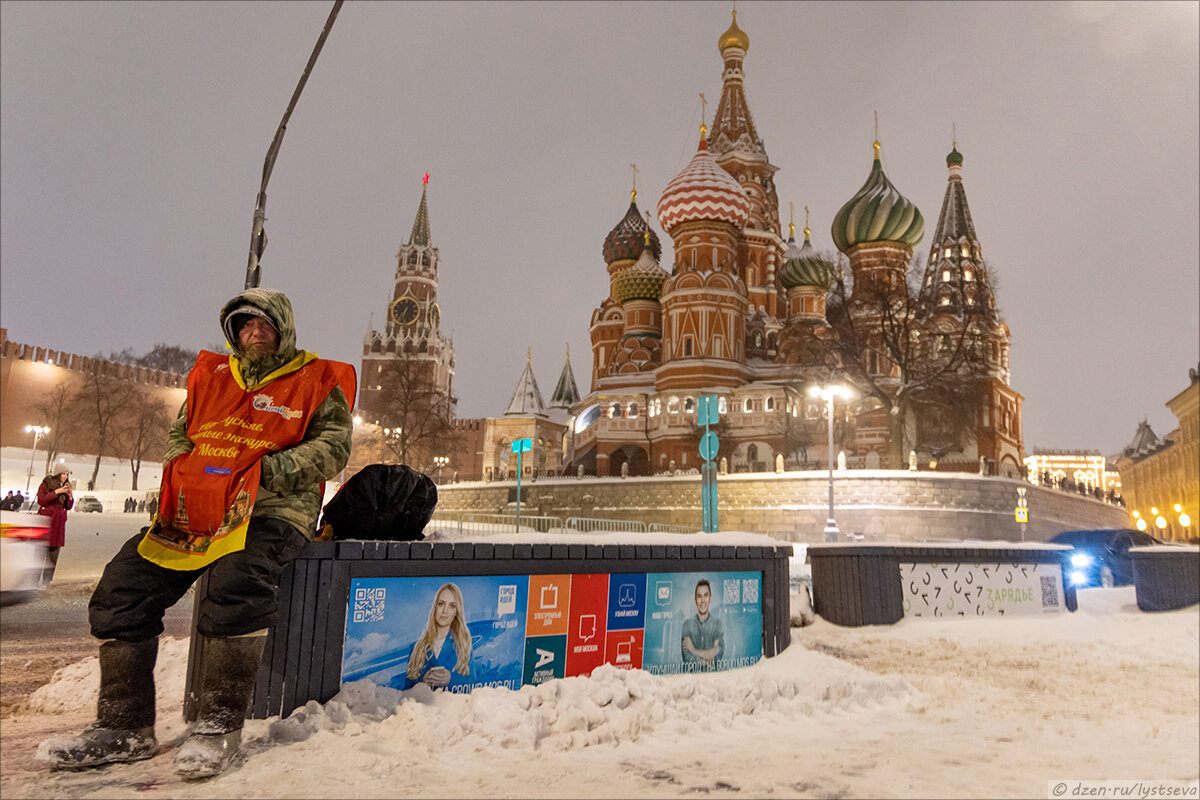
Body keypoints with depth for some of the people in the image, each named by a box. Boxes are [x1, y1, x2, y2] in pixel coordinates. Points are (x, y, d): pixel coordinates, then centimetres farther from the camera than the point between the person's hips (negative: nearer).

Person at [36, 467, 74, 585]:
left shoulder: (65, 487, 15)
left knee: (55, 551, 0)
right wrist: (56, 492, -15)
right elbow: (41, 500, -9)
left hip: (59, 522, 4)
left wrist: (70, 496, -2)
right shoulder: (46, 484, 3)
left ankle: (47, 580, 4)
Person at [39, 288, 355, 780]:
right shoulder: (210, 376, 22)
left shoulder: (316, 380, 6)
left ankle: (219, 726, -21)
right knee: (123, 580, -13)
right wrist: (179, 473, 2)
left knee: (239, 577, -35)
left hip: (274, 512, -5)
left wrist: (264, 472, -15)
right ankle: (125, 727, -3)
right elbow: (178, 435, 25)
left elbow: (334, 445, -4)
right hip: (199, 512, 6)